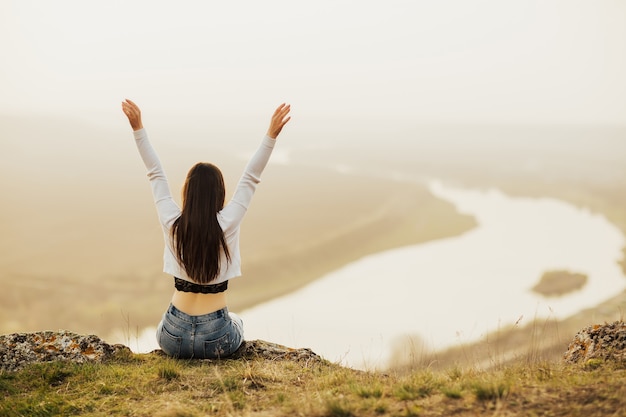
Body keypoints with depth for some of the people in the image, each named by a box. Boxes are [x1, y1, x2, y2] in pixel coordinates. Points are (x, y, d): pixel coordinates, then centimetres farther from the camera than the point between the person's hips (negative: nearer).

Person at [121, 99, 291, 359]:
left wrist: (138, 128, 4)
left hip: (175, 337, 1)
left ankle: (183, 356, 21)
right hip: (216, 338, -1)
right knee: (236, 322, 36)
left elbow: (156, 174, -1)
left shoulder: (172, 224, -10)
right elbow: (251, 178, -9)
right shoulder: (226, 225, -14)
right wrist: (271, 134, -10)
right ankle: (212, 357, 20)